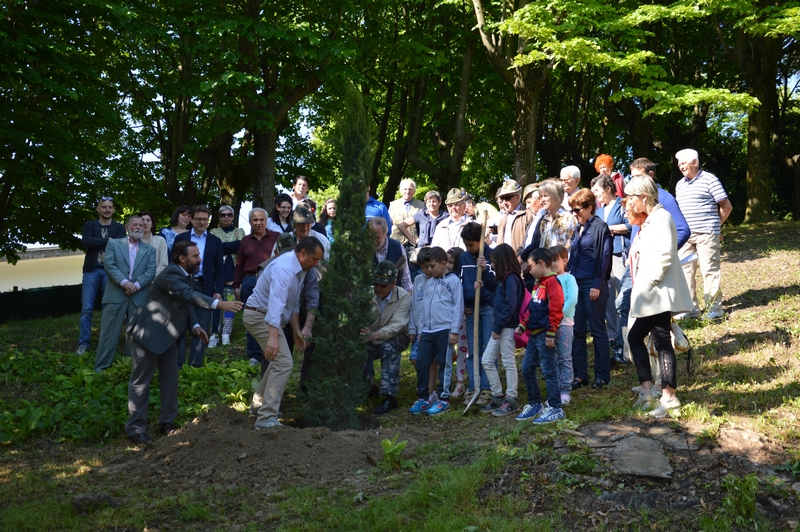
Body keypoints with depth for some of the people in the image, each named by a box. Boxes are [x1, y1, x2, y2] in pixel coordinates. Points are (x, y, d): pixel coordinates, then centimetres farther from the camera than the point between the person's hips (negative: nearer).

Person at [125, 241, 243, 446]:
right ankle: (136, 428, 5)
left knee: (170, 378, 10)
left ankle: (167, 422, 20)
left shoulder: (182, 274, 7)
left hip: (166, 335, 10)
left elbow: (185, 301, 13)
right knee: (141, 380, -2)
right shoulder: (171, 274, -23)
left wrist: (195, 326, -3)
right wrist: (218, 304, -49)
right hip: (149, 333, -10)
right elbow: (188, 294, -39)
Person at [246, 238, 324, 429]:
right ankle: (266, 418, -16)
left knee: (279, 361, 20)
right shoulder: (284, 269, -26)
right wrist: (273, 337, -43)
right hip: (259, 315, -10)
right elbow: (276, 302, -36)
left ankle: (259, 405, 33)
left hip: (268, 316, 10)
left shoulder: (300, 270, 6)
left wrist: (296, 331, 13)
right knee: (283, 363, -17)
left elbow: (293, 304, 14)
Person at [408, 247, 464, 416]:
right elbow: (415, 305, 17)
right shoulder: (423, 281, 14)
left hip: (444, 329, -5)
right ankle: (423, 398, 17)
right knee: (421, 362, 5)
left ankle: (443, 399, 11)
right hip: (426, 330, 6)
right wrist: (413, 329, 13)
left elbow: (458, 306, -5)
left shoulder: (453, 280, -2)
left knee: (444, 363, 2)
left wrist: (454, 331, -9)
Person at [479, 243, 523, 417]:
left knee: (508, 362, -1)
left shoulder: (511, 278, -14)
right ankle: (498, 397, 19)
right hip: (499, 326, 10)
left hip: (507, 327, -10)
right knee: (487, 360, 11)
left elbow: (510, 306, -21)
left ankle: (511, 400, 7)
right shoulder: (503, 278, 15)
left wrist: (498, 326, -18)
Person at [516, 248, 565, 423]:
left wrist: (550, 333, -21)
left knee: (549, 370, -5)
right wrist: (523, 326, 16)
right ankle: (535, 404, 23)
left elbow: (556, 309, -19)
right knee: (527, 368, 12)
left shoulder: (552, 282, -12)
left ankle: (555, 408, 1)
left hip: (545, 335, -10)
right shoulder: (538, 284, 19)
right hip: (534, 334, 10)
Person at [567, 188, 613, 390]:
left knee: (597, 330, 2)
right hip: (576, 284, 7)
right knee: (577, 331, 7)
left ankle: (602, 375, 11)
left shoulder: (600, 227, -8)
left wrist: (597, 284, -17)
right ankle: (580, 374, 14)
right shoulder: (578, 229, 15)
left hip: (593, 285, -7)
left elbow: (604, 257, -12)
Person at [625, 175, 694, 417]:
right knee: (635, 336, 11)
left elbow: (665, 254, -25)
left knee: (662, 340, -6)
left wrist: (651, 280, -20)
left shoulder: (660, 217, -13)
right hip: (649, 296, 10)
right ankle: (646, 390, 15)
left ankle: (669, 396, 0)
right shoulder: (649, 220, 17)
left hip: (659, 294, -10)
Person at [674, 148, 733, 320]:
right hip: (685, 235, 7)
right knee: (685, 270, 6)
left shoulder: (709, 179, -5)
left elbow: (727, 206, -4)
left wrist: (715, 224, 3)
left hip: (706, 234, -7)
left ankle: (714, 307, 3)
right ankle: (691, 308, 14)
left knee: (709, 270, -3)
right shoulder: (680, 185, 15)